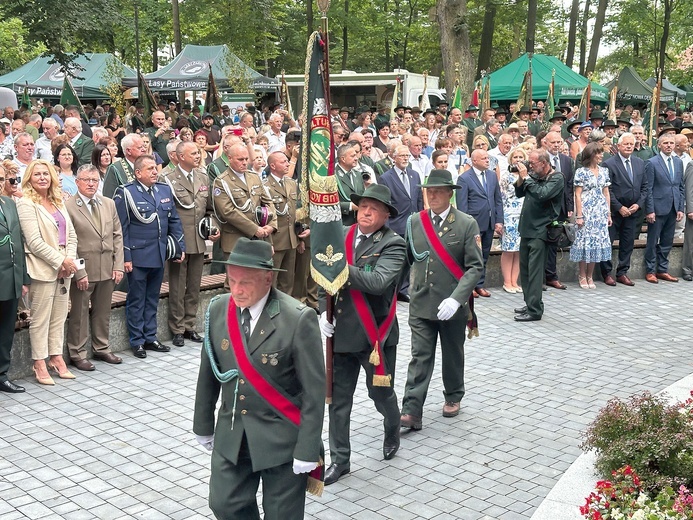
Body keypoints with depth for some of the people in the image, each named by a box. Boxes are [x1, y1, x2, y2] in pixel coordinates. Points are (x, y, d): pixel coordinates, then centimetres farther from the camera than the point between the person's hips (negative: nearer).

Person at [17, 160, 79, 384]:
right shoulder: (26, 205, -7)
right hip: (43, 269, -6)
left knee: (59, 317, 11)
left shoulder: (58, 203, 14)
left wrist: (70, 260, -4)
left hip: (64, 269, 6)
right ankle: (40, 365, 8)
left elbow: (71, 235, 12)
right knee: (40, 319, 0)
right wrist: (61, 261, -15)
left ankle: (56, 357, 20)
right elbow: (34, 242, -14)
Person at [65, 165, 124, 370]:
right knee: (79, 314, 5)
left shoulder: (109, 204, 9)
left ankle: (101, 348, 29)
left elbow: (118, 235, 10)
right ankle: (77, 354, 16)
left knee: (103, 312, 15)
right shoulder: (67, 206, -9)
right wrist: (79, 272, -14)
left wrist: (118, 266, 3)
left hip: (107, 270, 5)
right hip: (82, 271, -5)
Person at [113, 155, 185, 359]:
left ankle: (150, 338, 24)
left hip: (159, 255, 6)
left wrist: (180, 247, 9)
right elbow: (121, 228, -10)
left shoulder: (165, 190, 9)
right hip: (137, 257, -5)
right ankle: (137, 342, 13)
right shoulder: (126, 193, -8)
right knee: (136, 300, 4)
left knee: (152, 299, 14)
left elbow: (174, 221, 14)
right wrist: (125, 257, -13)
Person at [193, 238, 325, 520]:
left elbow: (314, 390, -16)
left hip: (282, 439, -4)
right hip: (231, 434, 5)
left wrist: (308, 451, -15)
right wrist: (203, 426, 14)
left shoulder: (298, 319, -20)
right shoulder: (218, 310, -4)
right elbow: (208, 374, 7)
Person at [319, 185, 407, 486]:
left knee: (380, 392, 12)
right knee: (338, 398, 8)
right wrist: (324, 310, -2)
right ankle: (339, 459, 22)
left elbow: (379, 281, -25)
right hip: (341, 332, 4)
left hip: (375, 334, -4)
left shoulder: (393, 244, -10)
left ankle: (392, 431, 45)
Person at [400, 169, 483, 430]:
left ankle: (453, 397, 37)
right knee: (420, 357, -1)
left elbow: (475, 267, -12)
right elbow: (406, 259, 13)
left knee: (453, 354, 16)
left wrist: (456, 298, -22)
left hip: (452, 305, -1)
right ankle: (411, 411, -3)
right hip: (421, 303, 2)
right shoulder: (415, 221, 1)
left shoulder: (467, 224, -8)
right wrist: (410, 287, 6)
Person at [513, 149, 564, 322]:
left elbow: (542, 195, -24)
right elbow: (519, 193, 17)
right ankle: (530, 303, 24)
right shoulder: (535, 175, 11)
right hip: (527, 228, 8)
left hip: (540, 231, -8)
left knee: (534, 270, -9)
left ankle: (534, 310, -6)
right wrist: (521, 178, 1)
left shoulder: (557, 178, -10)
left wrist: (526, 178, -17)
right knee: (525, 268, 13)